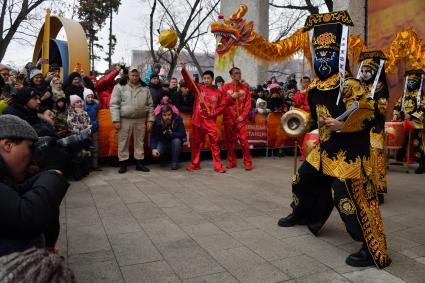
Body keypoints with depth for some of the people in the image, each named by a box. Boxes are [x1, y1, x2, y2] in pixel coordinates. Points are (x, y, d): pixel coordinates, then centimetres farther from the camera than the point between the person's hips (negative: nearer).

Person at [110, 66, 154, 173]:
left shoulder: (145, 89, 9)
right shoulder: (120, 87, 0)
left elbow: (150, 106, 10)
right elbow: (114, 104, -4)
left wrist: (150, 120, 3)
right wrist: (116, 120, -11)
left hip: (141, 120, 2)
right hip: (125, 120, -2)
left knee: (140, 142, 9)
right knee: (123, 143, 4)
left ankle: (140, 162, 20)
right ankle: (123, 163, 15)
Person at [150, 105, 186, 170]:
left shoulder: (177, 119, -21)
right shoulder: (157, 121, -18)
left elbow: (183, 134, -23)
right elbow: (153, 136, -17)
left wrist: (171, 134, -39)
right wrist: (153, 149, -32)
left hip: (173, 141, 0)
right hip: (162, 142, 1)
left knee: (177, 141, -35)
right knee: (157, 152, -29)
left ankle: (175, 162, -15)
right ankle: (162, 160, 10)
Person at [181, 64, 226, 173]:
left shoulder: (217, 92, 3)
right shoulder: (199, 88, 3)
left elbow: (222, 106, 6)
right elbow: (189, 82, -10)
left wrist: (213, 113, -9)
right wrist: (183, 70, -25)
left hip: (210, 121, -1)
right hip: (198, 120, 1)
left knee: (215, 143, -2)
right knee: (196, 143, 9)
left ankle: (218, 166, 6)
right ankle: (195, 164, 22)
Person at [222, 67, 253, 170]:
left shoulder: (245, 87, 7)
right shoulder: (226, 87, 6)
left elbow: (248, 103, 2)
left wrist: (243, 115, -8)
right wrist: (231, 97, -12)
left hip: (241, 118, -1)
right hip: (228, 118, 1)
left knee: (243, 139, -7)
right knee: (230, 140, 6)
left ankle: (248, 162, 1)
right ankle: (231, 161, 16)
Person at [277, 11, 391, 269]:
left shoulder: (349, 85, -16)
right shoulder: (315, 87, 10)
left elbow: (367, 113, -22)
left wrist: (341, 125, -26)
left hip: (348, 151, -9)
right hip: (325, 148, 9)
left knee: (349, 197, -12)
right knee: (304, 179, 21)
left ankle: (374, 251, 2)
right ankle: (302, 214, 48)